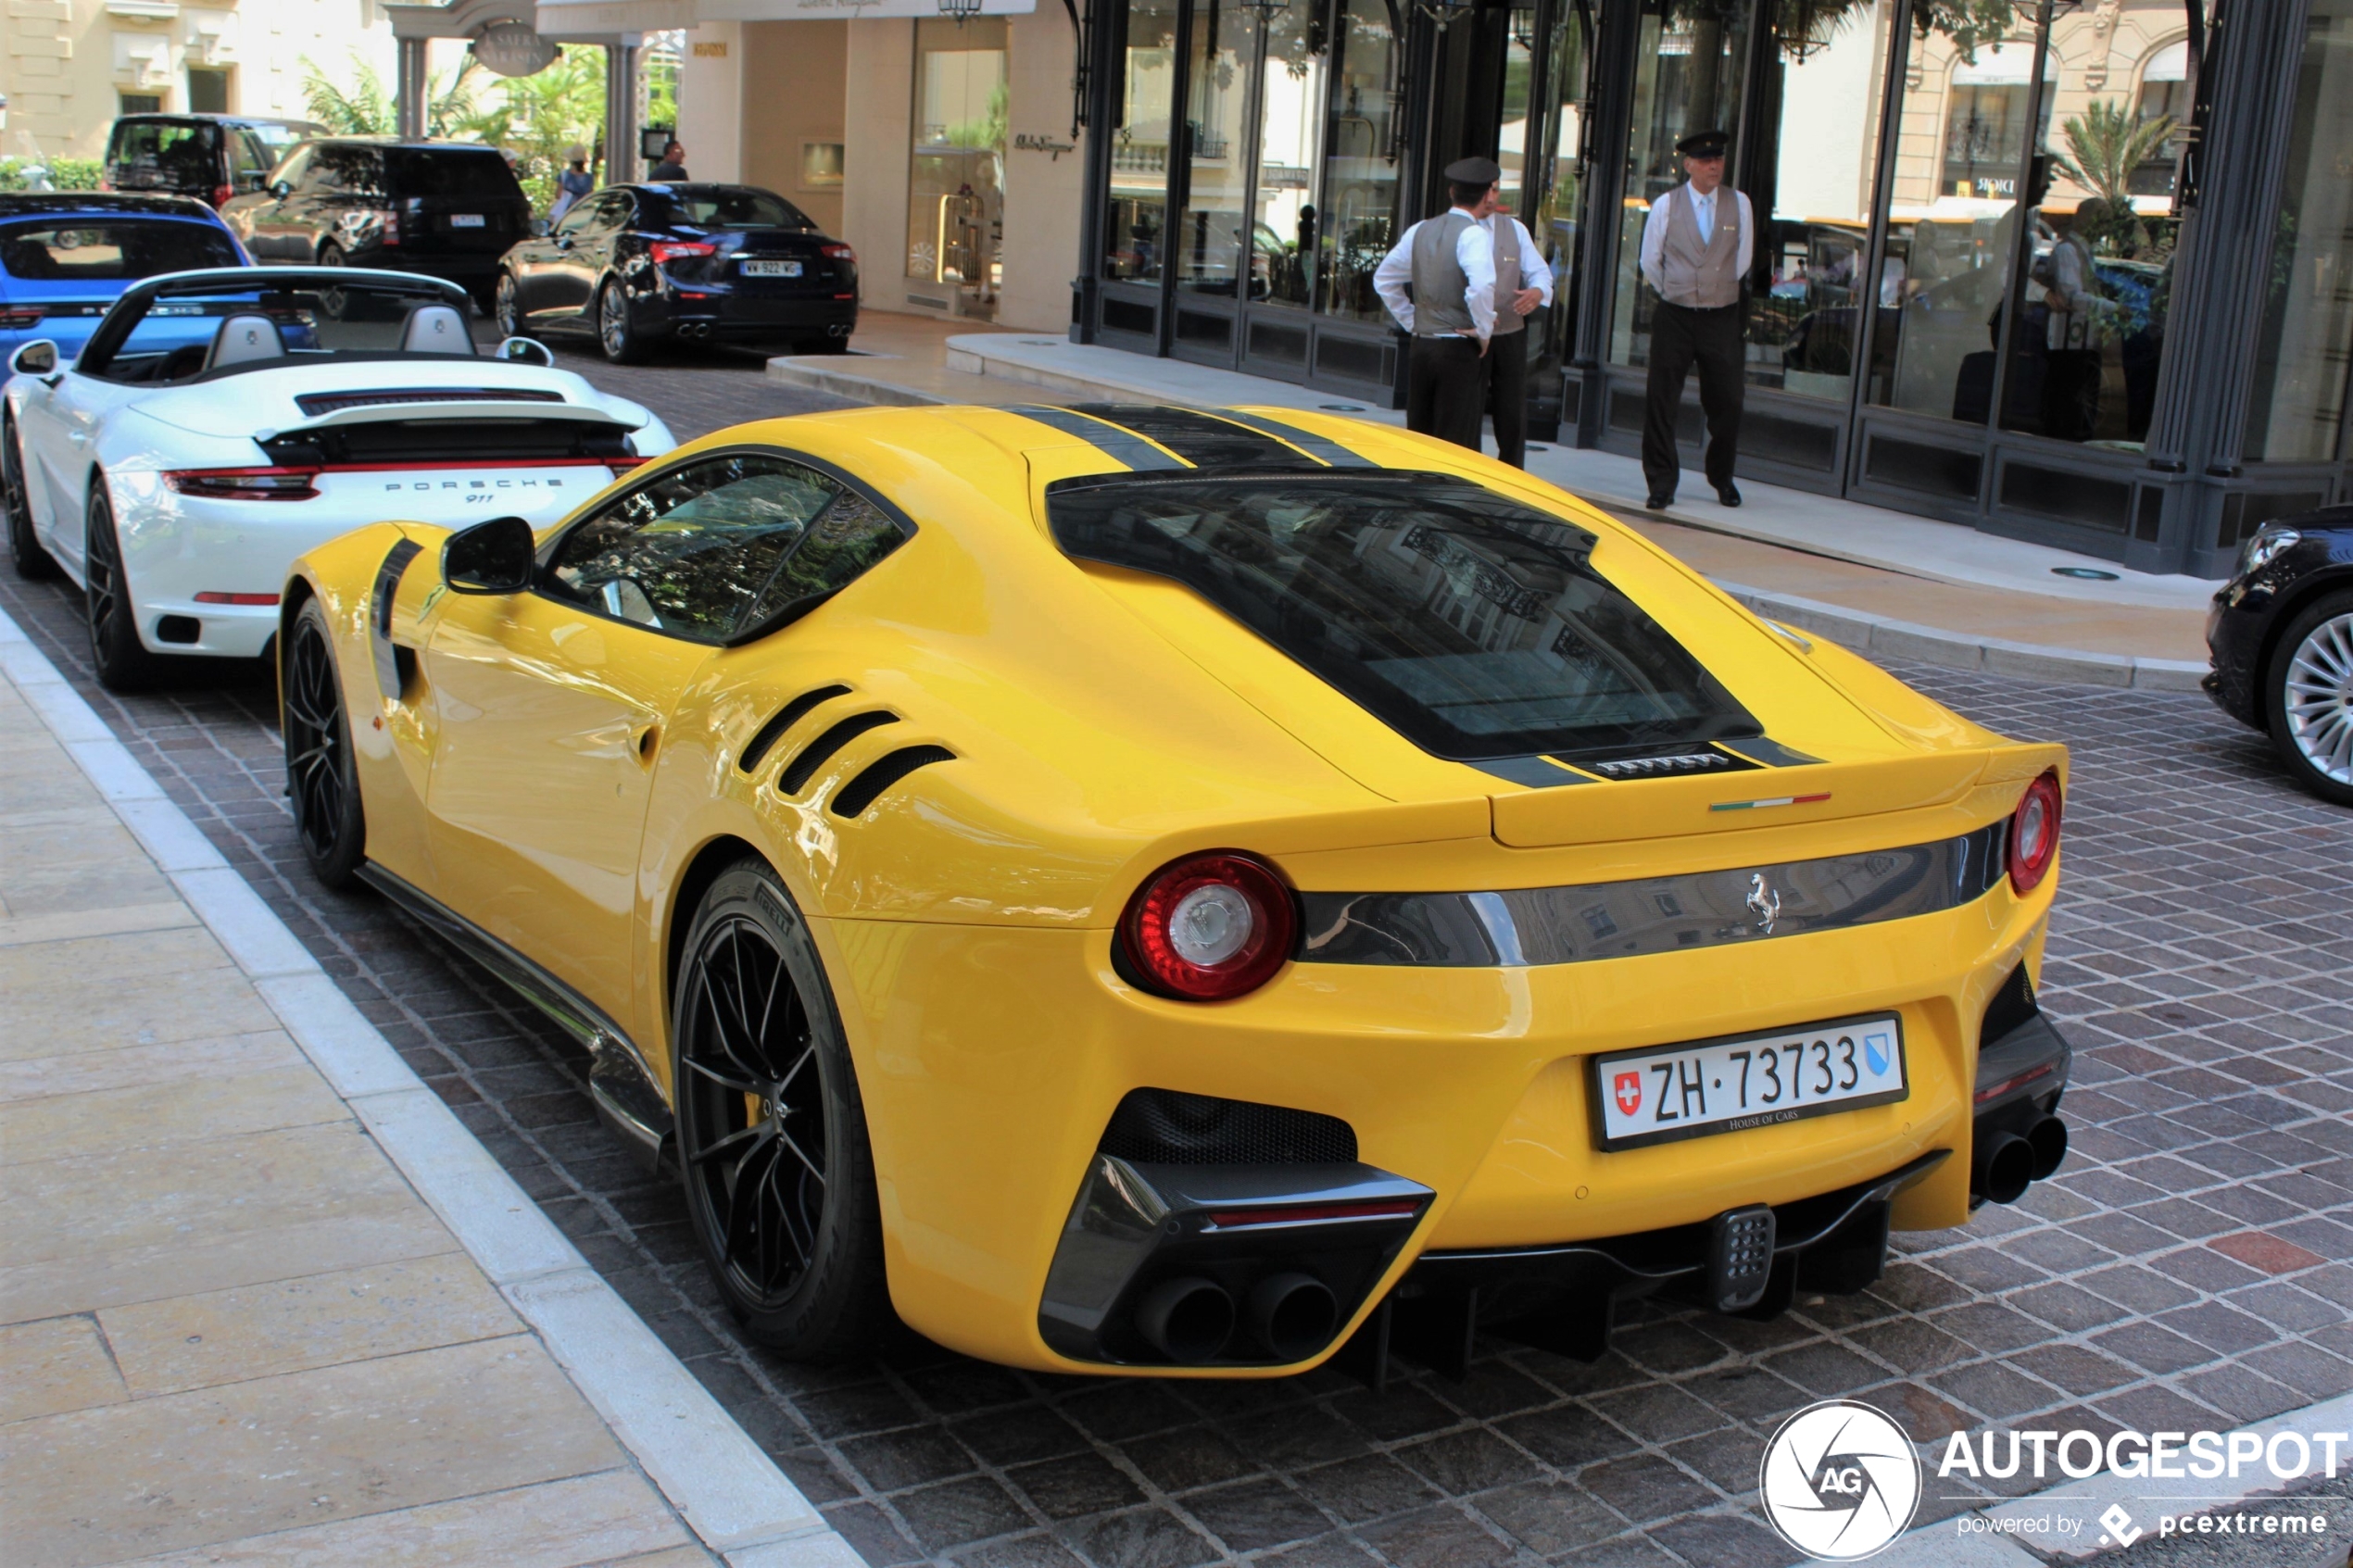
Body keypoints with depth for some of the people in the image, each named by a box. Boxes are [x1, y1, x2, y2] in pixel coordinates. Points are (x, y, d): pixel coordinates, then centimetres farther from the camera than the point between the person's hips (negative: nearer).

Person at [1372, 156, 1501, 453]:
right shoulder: (1474, 234, -12)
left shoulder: (1419, 231, 10)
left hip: (1421, 347, 7)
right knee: (1457, 445, -2)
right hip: (1460, 351, -7)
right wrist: (1483, 330, -14)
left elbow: (1383, 280, 18)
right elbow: (1481, 286, -29)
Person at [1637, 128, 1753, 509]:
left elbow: (1743, 258, 12)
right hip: (1675, 317, -1)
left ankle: (1722, 477, 23)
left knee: (1726, 403, 5)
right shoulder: (1665, 205, -1)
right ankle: (1661, 484, 6)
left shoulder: (1739, 205, 3)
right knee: (1662, 403, -2)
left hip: (1722, 318, 1)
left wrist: (1719, 290, 14)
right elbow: (1650, 261, 8)